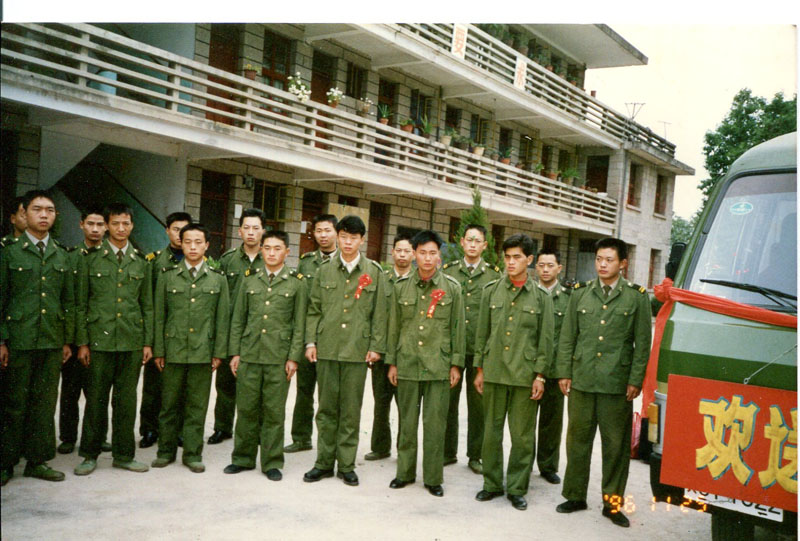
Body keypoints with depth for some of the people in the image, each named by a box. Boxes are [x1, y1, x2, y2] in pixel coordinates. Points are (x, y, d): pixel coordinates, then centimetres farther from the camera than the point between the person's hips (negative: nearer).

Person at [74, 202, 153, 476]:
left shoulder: (141, 262, 10)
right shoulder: (91, 259, 4)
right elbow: (81, 304, 3)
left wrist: (148, 342, 6)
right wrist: (82, 342, -3)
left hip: (132, 340, 2)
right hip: (100, 339, -2)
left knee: (127, 400, 6)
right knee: (96, 398, 3)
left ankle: (124, 455, 18)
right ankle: (90, 455, 18)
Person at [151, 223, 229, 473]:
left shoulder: (218, 279, 6)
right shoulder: (167, 276, 7)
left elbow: (222, 318, 6)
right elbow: (159, 316, 7)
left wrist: (219, 352, 1)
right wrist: (158, 350, 2)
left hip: (203, 352, 0)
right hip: (173, 350, 0)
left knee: (197, 406, 5)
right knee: (169, 404, 7)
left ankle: (193, 454, 16)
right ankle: (166, 451, 22)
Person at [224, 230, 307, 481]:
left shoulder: (296, 283, 2)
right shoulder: (250, 279, 10)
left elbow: (299, 324, 1)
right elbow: (238, 319, 12)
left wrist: (293, 357, -5)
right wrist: (235, 352, 6)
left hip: (279, 357, -2)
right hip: (249, 355, 2)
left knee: (274, 411, 3)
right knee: (246, 408, 7)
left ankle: (272, 462, 15)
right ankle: (243, 458, 22)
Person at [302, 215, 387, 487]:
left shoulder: (374, 272, 4)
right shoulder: (325, 270, 8)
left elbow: (379, 313, 3)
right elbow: (313, 310, 10)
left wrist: (376, 346, -2)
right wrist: (310, 341, 2)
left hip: (357, 350, -1)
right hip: (327, 349, 1)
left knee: (351, 410, 5)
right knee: (326, 408, 7)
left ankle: (346, 464, 16)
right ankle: (324, 462, 19)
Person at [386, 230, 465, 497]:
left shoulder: (452, 287, 2)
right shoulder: (401, 286, 6)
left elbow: (458, 328, 3)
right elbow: (394, 326, 10)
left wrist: (456, 364, 0)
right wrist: (392, 362, 8)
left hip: (438, 366, -1)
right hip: (407, 364, 2)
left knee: (435, 423, 2)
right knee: (407, 421, 9)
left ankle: (433, 477, 14)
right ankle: (405, 472, 24)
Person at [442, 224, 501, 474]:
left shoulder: (494, 274, 4)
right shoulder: (448, 271, 7)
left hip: (480, 349, -1)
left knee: (478, 404, 6)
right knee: (448, 401, 7)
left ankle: (475, 455, 18)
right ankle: (448, 452, 21)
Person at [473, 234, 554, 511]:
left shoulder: (541, 297, 2)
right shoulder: (491, 291, 7)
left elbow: (545, 340, 3)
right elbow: (482, 332, 10)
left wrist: (540, 375, -2)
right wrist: (479, 369, 7)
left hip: (525, 374, -2)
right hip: (494, 372, 2)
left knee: (523, 436, 4)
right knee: (492, 431, 9)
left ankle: (517, 488, 18)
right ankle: (492, 483, 24)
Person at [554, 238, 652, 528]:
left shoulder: (637, 296, 2)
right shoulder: (580, 293, 8)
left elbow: (642, 342, 2)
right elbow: (567, 336, 10)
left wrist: (635, 380, -3)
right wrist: (563, 372, 4)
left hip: (617, 383, -2)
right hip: (581, 380, 2)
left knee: (616, 444, 5)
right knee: (578, 440, 9)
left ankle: (612, 503, 19)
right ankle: (575, 496, 23)